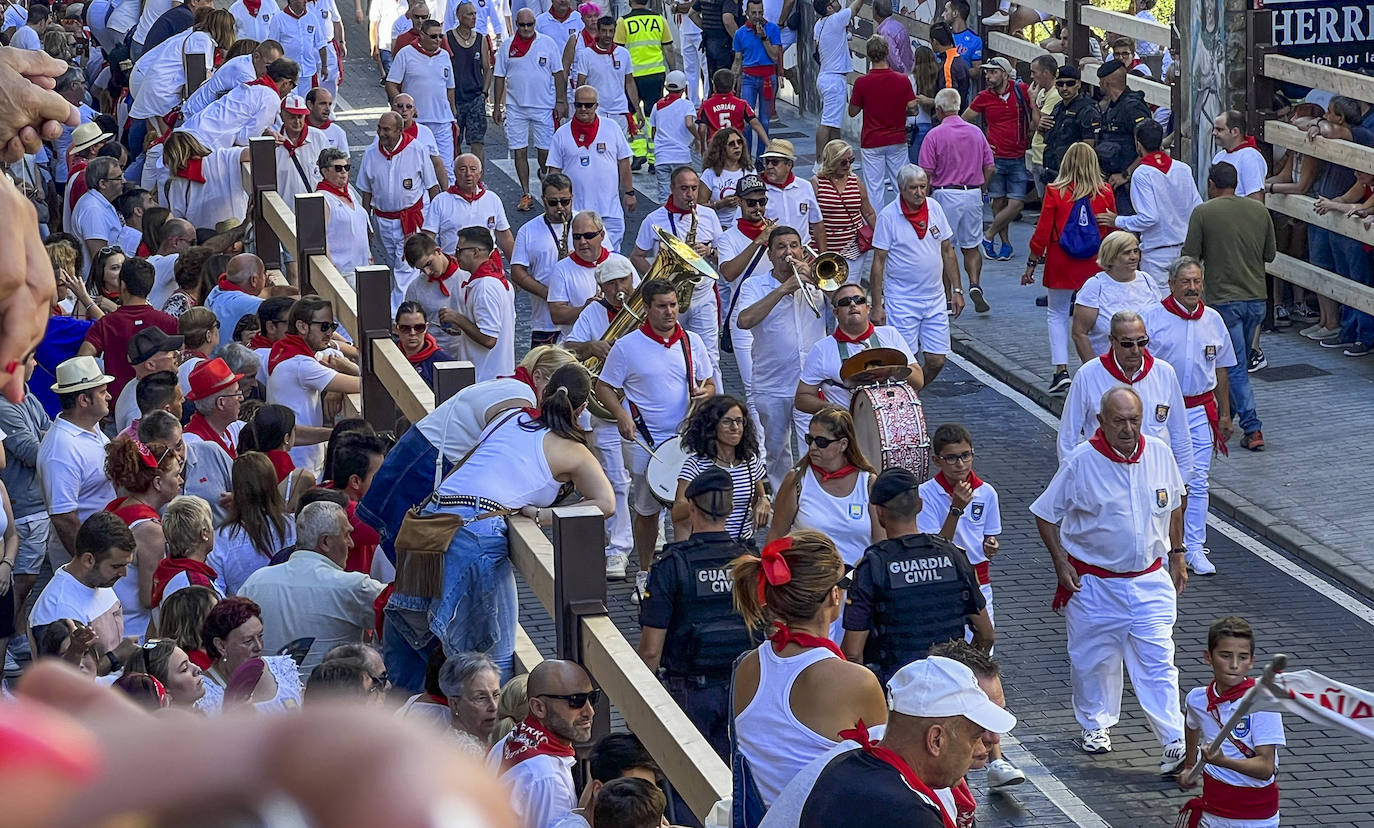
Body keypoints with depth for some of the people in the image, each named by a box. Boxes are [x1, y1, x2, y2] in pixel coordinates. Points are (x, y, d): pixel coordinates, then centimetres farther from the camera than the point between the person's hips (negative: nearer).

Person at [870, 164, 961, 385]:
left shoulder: (934, 208, 3)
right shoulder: (888, 216, -9)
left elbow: (947, 251, 13)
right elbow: (878, 262, -7)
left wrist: (957, 290, 10)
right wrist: (877, 306, -10)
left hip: (935, 299, 4)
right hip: (902, 302, -4)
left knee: (937, 361, 2)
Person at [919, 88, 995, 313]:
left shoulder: (934, 135, -10)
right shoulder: (976, 132, 3)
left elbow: (926, 173, -12)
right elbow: (990, 169, 5)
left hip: (945, 195, -3)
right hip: (973, 196, 3)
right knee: (972, 246, 14)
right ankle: (975, 284, -9)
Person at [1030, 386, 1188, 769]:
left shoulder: (1159, 454, -3)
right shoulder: (1080, 462, -13)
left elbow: (1172, 506, 15)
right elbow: (1046, 514, -3)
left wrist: (1176, 555, 15)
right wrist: (1061, 562, -8)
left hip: (1150, 580, 1)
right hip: (1095, 582, -1)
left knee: (1158, 661, -4)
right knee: (1093, 659, 12)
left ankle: (1175, 741, -5)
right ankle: (1095, 724, 34)